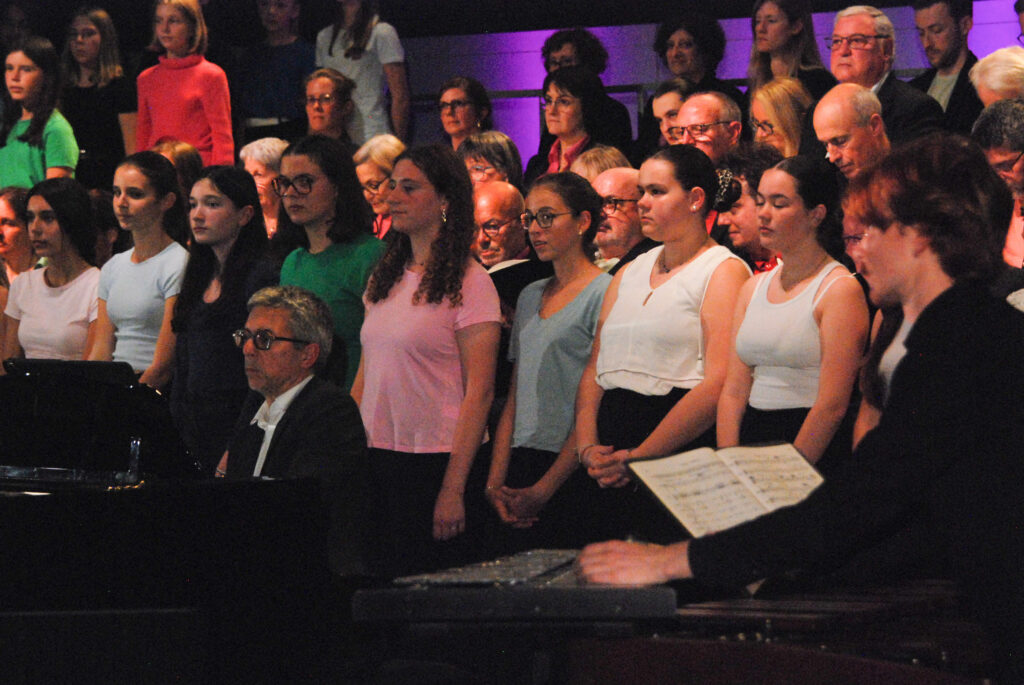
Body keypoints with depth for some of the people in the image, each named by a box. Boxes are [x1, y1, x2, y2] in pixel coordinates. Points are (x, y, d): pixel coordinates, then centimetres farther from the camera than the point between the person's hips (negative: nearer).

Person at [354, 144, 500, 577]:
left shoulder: (468, 283, -8)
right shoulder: (385, 279, 13)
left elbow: (479, 392, -12)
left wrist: (454, 488, -17)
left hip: (437, 461, -6)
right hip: (375, 458, 6)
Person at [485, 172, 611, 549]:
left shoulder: (604, 294, -6)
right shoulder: (531, 296, 17)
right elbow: (515, 397, 15)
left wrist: (544, 489, -14)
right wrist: (495, 482, 3)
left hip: (572, 471, -6)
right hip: (520, 462, 7)